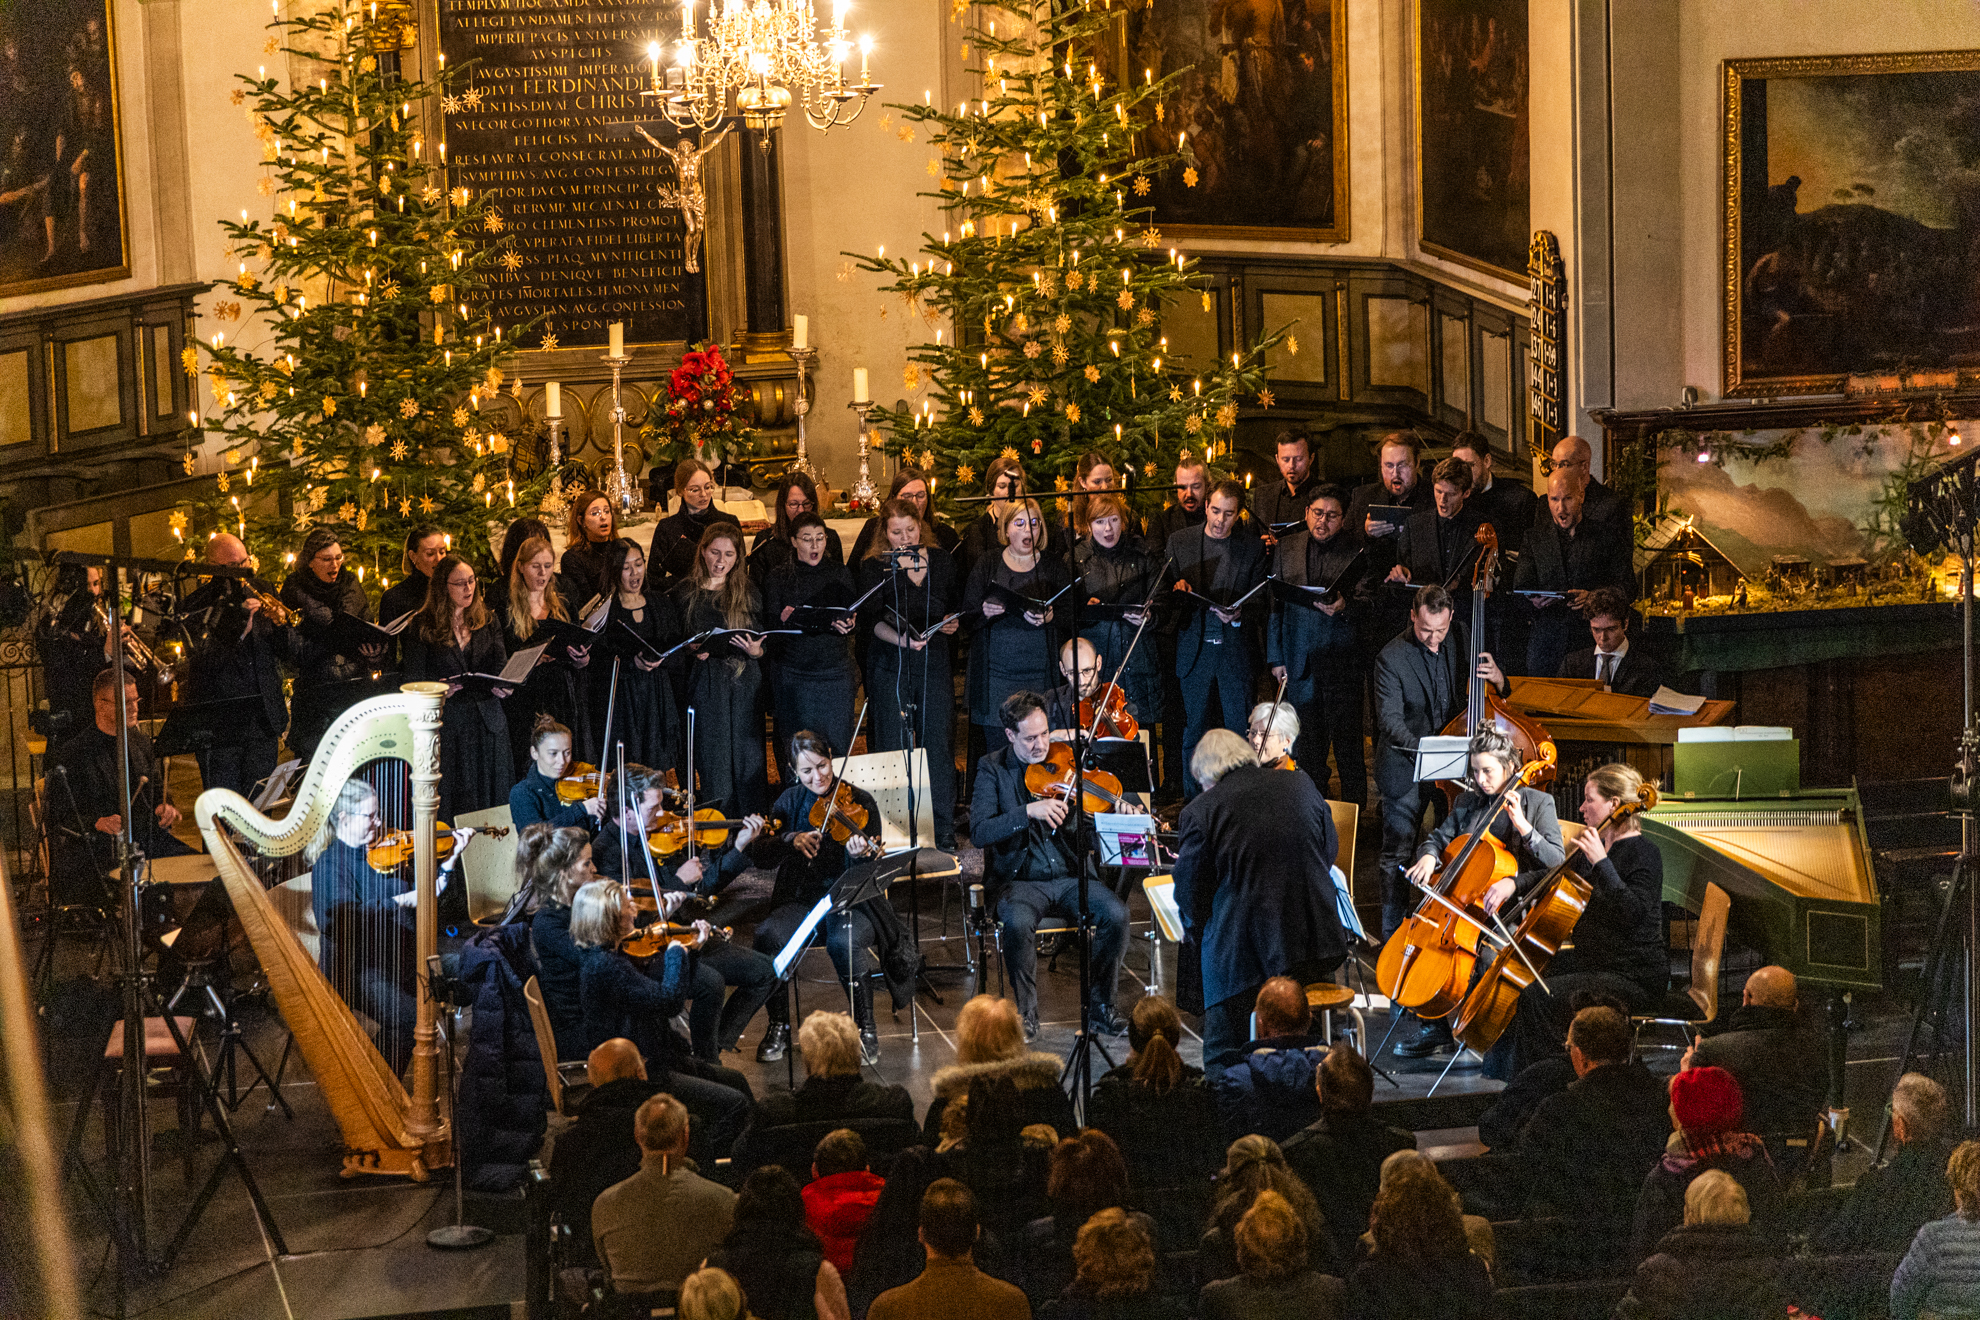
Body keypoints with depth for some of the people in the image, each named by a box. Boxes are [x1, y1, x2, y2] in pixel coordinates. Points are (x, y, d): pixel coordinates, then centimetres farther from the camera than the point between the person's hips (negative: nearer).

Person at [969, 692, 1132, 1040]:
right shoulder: (993, 770, -1)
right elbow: (980, 833, -14)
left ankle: (1101, 1006, -3)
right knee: (1018, 922, -34)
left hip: (1070, 877, 3)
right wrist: (1029, 812, -26)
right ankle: (1026, 1013, -11)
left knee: (1116, 914, -23)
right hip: (1019, 880, -3)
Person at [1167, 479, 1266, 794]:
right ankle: (1194, 801, 14)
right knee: (1193, 732, 6)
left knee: (1240, 731, 1)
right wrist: (1177, 590, -16)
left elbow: (1260, 602, 2)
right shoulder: (1180, 542, 5)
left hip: (1236, 650, -1)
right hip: (1194, 648, 1)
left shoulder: (1252, 548, 2)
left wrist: (1238, 614, -18)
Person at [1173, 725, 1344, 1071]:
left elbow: (1190, 892, -4)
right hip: (1315, 947, 5)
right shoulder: (1302, 786, 5)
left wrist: (1197, 935, 14)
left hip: (1241, 951, -4)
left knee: (1223, 1057, 6)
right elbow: (1330, 851, 17)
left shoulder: (1200, 811, -9)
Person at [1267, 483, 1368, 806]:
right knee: (1306, 744, 10)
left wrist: (1343, 606, -28)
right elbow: (1275, 605, 13)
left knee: (1347, 743, -3)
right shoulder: (1287, 547, 11)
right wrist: (1275, 657, 10)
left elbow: (1367, 604, -6)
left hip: (1342, 661, -4)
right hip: (1299, 662, 4)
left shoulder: (1357, 553, -1)